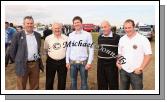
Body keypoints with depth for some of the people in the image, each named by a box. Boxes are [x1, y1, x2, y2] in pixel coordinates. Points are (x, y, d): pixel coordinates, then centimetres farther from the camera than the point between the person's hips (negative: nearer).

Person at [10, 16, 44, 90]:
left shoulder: (38, 35, 7)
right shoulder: (18, 35, -5)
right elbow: (12, 50, -1)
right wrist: (17, 61, 3)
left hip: (35, 64, 4)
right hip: (22, 65, -3)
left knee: (35, 86, 15)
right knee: (21, 87, 9)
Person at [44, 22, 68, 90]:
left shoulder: (66, 38, -4)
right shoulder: (48, 38, -3)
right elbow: (46, 49, 13)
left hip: (62, 62, 0)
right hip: (51, 62, 0)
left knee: (62, 81, 11)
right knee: (49, 81, 10)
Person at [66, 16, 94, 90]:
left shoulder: (87, 35, -3)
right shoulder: (71, 35, 6)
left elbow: (91, 49, -4)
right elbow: (68, 49, 9)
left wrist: (89, 62, -11)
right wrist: (67, 61, 4)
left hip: (83, 62, -3)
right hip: (72, 62, 3)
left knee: (84, 82, 8)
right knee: (73, 82, 13)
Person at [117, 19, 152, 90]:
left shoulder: (143, 39, -9)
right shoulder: (122, 39, 7)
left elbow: (148, 55, -9)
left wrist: (141, 68, -14)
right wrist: (118, 62, 0)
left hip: (136, 71, -4)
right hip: (123, 70, 5)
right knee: (123, 89, 17)